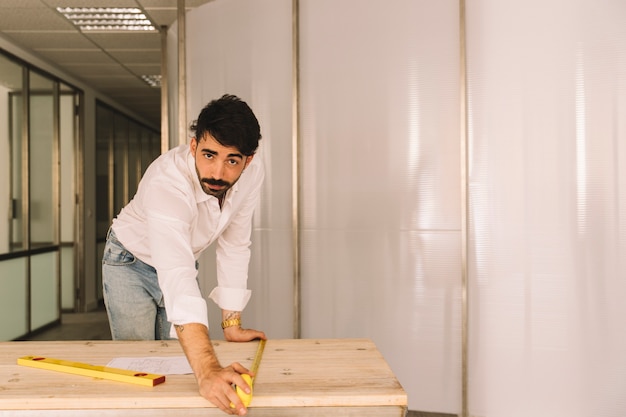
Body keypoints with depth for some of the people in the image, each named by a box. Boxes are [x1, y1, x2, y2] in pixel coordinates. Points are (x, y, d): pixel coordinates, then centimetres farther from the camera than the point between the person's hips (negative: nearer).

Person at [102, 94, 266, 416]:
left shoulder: (251, 173, -24)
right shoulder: (167, 182, -41)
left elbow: (234, 246, -13)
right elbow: (176, 276, -54)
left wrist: (231, 324, -11)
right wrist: (208, 371, -64)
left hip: (183, 260, 4)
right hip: (131, 264, -4)